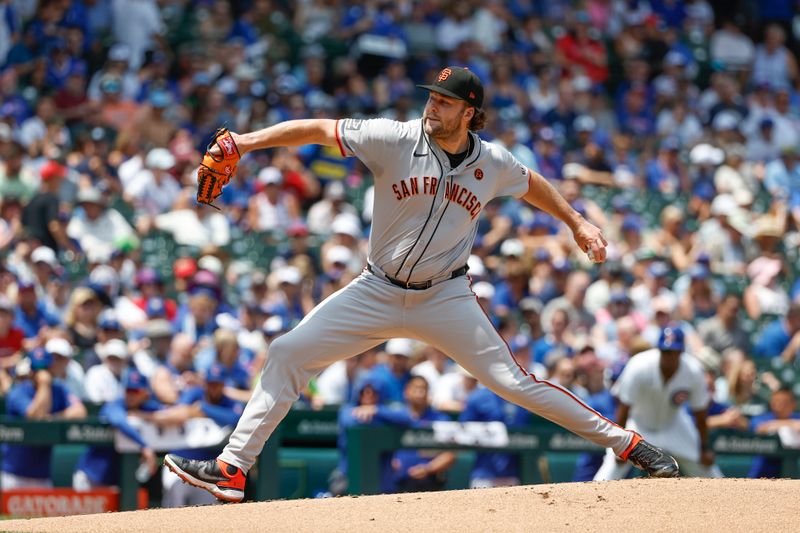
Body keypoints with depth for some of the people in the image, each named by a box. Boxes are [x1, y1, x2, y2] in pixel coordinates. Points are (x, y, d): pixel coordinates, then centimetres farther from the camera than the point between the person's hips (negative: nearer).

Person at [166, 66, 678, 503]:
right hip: (378, 293, 1)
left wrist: (577, 221, 14)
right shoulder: (396, 139, -14)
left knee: (513, 382, -8)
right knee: (288, 353, -9)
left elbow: (532, 184, 18)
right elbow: (318, 129, -16)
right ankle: (232, 469, -4)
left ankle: (625, 443, 3)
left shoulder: (493, 163, -5)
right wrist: (247, 141, -26)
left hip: (445, 299, -1)